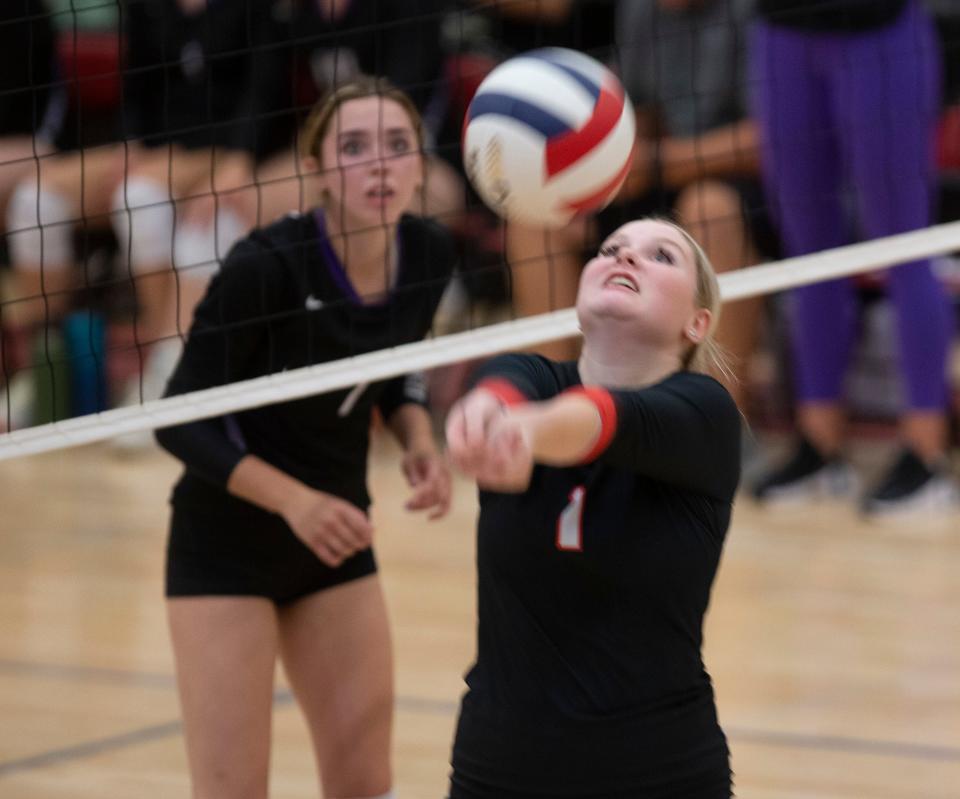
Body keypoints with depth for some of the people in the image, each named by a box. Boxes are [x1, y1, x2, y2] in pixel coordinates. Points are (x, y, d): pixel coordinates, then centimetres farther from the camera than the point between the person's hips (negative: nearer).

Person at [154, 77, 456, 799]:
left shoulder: (429, 255, -7)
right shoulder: (267, 267, -24)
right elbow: (181, 422, -18)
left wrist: (420, 440, -8)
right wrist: (294, 500, -30)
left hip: (335, 537, 6)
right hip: (226, 542, -6)